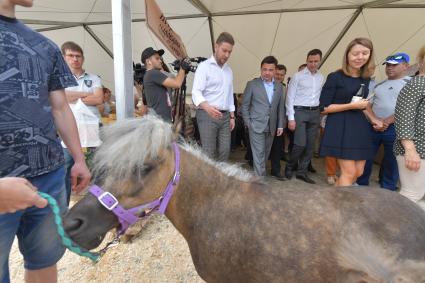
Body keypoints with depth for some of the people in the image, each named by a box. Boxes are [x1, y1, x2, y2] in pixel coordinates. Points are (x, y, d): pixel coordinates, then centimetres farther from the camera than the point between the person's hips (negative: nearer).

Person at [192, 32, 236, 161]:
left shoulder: (229, 70, 17)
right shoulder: (204, 66, -5)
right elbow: (196, 92, -17)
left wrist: (232, 116, 15)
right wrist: (207, 107, -36)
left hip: (225, 116, 7)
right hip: (207, 115, -6)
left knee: (225, 151, 6)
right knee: (208, 153, -5)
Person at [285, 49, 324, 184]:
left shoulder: (321, 78, 11)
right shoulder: (298, 76, -3)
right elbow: (290, 97, -6)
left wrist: (323, 117, 8)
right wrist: (291, 118, -11)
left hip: (315, 113, 5)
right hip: (300, 112, -5)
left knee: (310, 145, 6)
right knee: (301, 144, -11)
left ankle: (302, 172, 18)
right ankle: (289, 166, 14)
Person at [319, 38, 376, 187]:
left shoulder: (366, 78, 13)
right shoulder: (335, 77, -9)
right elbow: (323, 108, -11)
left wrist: (372, 119, 15)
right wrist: (351, 105, -15)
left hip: (360, 127, 8)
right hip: (340, 128, -7)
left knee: (358, 172, 8)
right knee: (349, 173, -7)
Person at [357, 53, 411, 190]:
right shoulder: (378, 85, 15)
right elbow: (367, 105, 7)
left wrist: (386, 122, -15)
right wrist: (374, 120, -11)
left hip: (395, 129, -3)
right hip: (373, 127, 4)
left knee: (391, 162, 5)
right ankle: (361, 186, 22)